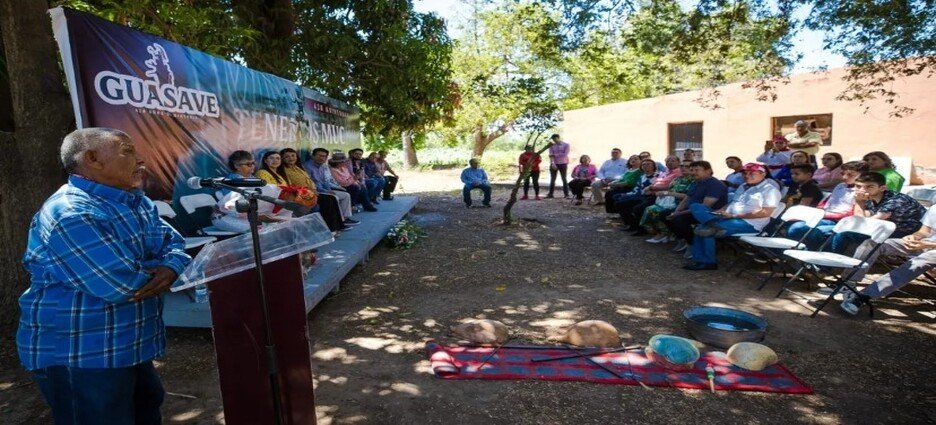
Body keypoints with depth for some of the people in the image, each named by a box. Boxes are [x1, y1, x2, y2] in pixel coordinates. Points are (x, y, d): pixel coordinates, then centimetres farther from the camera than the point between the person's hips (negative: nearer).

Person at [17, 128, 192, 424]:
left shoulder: (139, 203, 7)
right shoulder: (69, 214, -25)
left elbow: (173, 242, 6)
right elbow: (123, 283, -32)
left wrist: (171, 269, -17)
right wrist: (155, 270, -9)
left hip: (131, 345, 9)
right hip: (75, 356, -9)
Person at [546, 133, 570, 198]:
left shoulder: (566, 145, 2)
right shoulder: (552, 146, 7)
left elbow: (565, 154, -10)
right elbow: (551, 155, -3)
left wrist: (555, 155, -10)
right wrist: (552, 163, -17)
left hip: (563, 164, -2)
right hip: (554, 164, 2)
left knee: (564, 179, 3)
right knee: (552, 179, 2)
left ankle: (566, 194, 6)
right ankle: (550, 194, 6)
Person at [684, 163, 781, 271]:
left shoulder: (770, 190, -4)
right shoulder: (743, 186, 22)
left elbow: (765, 213, -15)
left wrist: (734, 215, -18)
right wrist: (720, 211, 0)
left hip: (749, 223, -9)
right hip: (727, 218, 9)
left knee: (705, 229, -27)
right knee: (695, 207, -11)